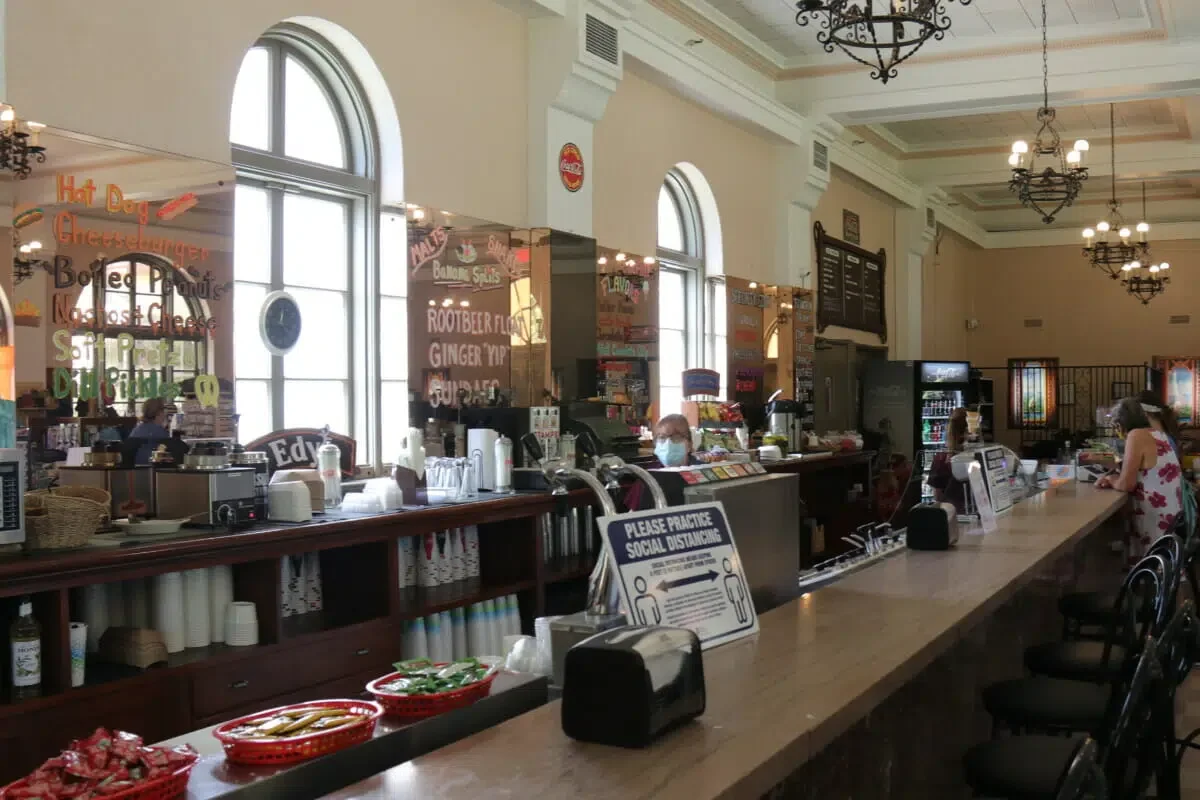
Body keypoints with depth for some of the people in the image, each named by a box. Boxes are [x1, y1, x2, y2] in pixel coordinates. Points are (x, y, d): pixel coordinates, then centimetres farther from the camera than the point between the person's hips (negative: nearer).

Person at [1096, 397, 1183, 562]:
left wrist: (1111, 480, 3)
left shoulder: (1136, 436, -17)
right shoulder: (1157, 434, 11)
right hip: (1173, 516, 9)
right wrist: (1113, 480, 7)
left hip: (1157, 521, -9)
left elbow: (1126, 485, -18)